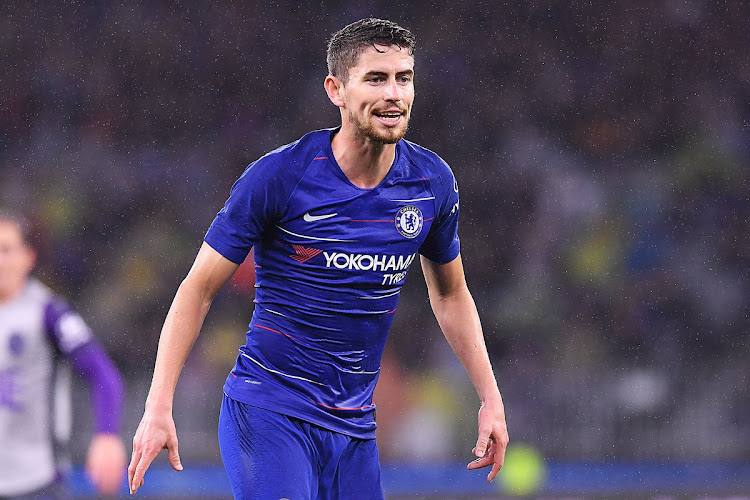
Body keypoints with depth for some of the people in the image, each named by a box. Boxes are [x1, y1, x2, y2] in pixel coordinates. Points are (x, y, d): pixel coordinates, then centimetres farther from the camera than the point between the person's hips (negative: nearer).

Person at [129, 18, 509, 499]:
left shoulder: (432, 182, 2)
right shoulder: (278, 176, -13)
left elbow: (451, 293, 19)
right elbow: (198, 289, -6)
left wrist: (491, 397, 13)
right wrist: (158, 408, -13)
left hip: (353, 425, 5)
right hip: (268, 413, -5)